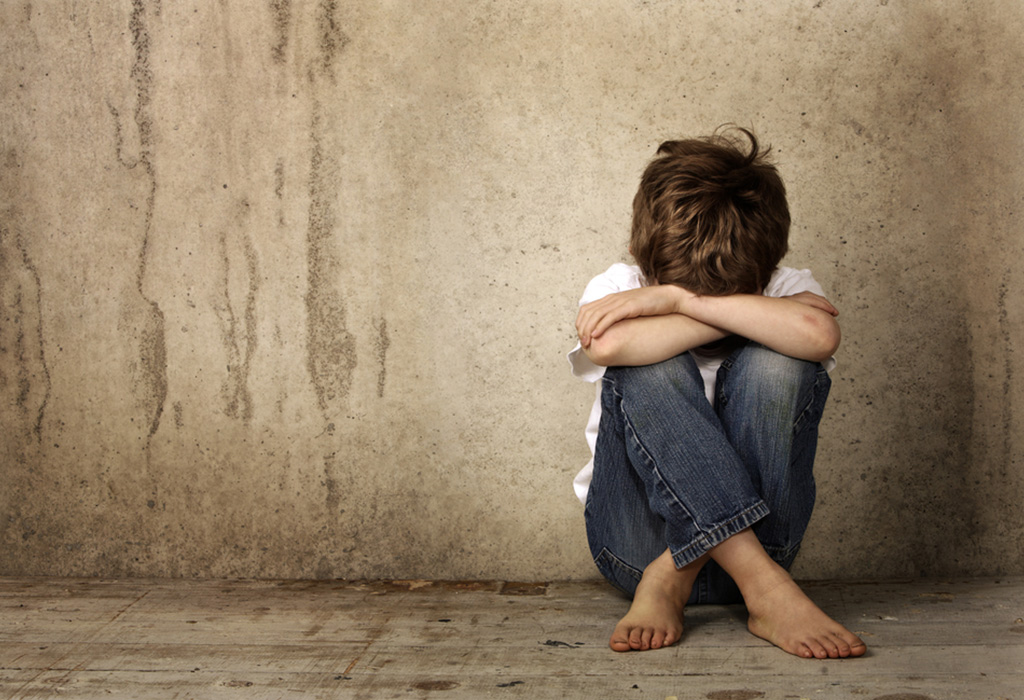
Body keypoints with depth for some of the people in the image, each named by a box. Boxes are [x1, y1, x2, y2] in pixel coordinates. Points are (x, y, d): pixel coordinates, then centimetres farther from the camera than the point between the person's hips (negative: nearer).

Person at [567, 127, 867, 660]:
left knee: (774, 364, -24)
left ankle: (672, 580, -25)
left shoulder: (784, 288, -2)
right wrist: (747, 314, -21)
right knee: (653, 369, -28)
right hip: (637, 542, 0)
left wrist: (678, 298, -26)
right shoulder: (620, 287, -3)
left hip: (755, 531, 1)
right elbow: (610, 347, -29)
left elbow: (819, 333, -29)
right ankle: (766, 586, -36)